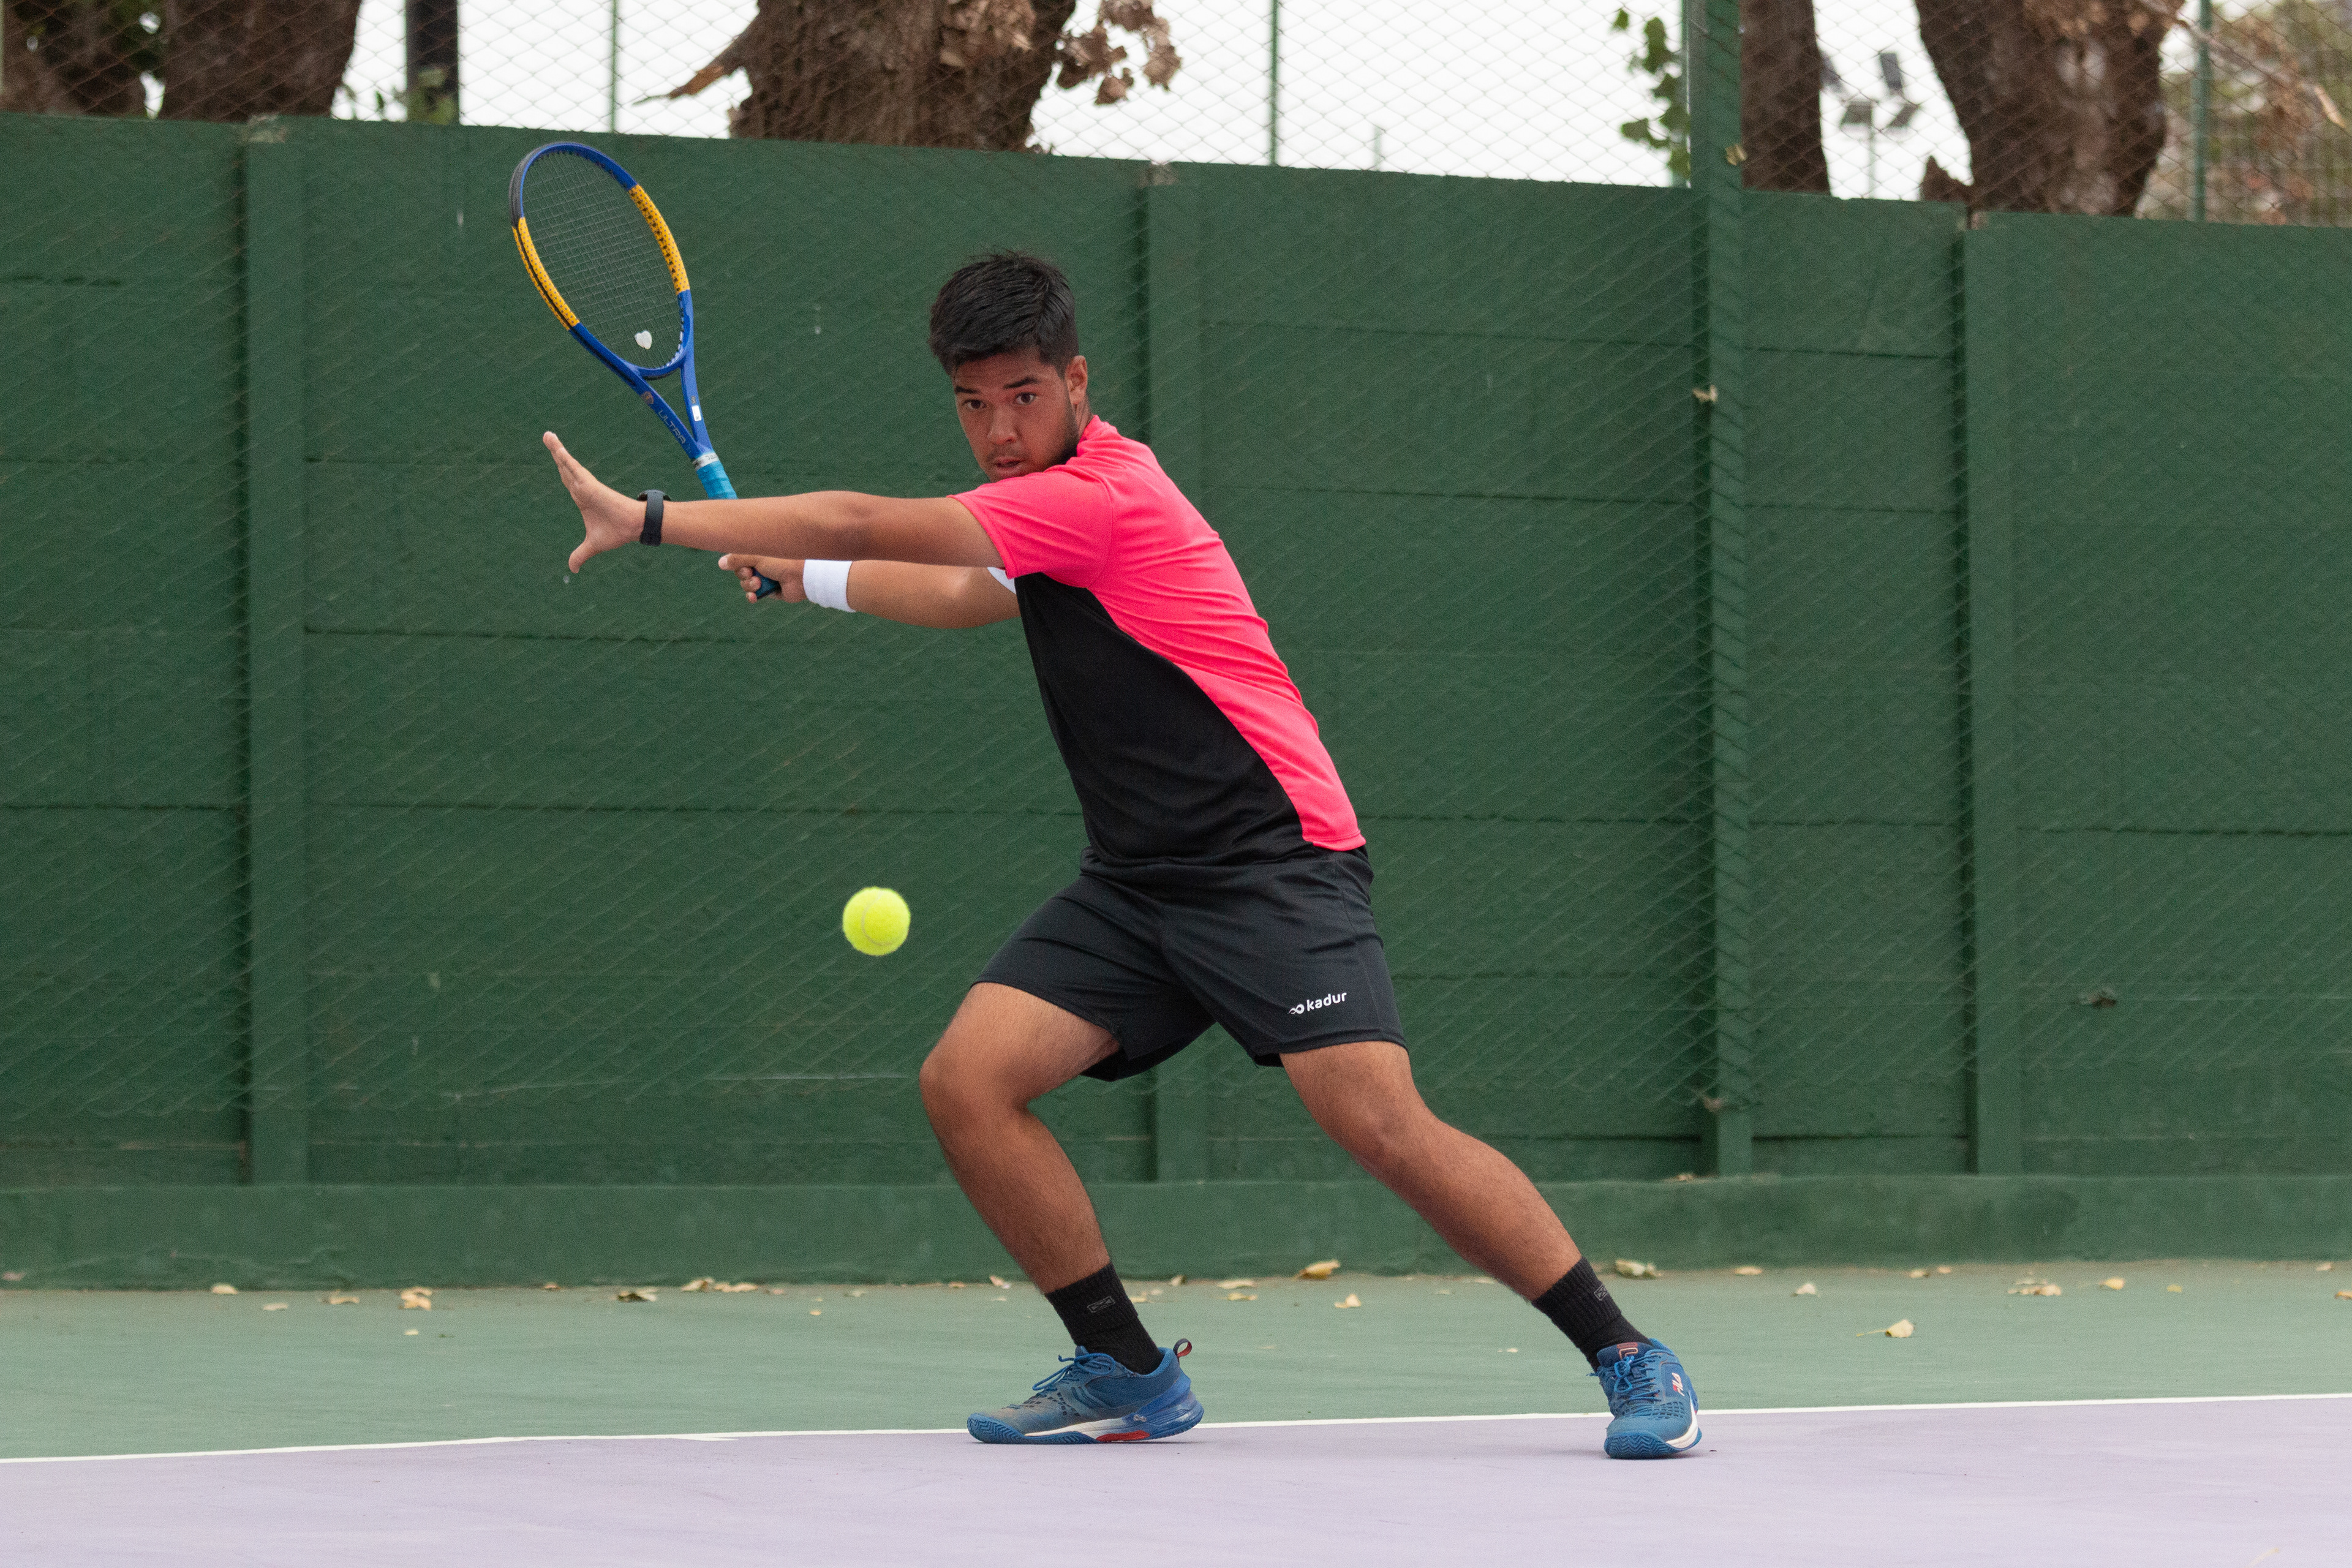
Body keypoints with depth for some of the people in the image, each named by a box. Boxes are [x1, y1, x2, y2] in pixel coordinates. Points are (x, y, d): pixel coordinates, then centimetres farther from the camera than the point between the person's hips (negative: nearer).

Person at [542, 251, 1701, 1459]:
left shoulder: (1097, 493, -14)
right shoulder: (1057, 511, 14)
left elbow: (859, 522, -14)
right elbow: (967, 597, 38)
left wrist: (649, 519, -8)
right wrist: (804, 577, 34)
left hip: (1271, 862, -9)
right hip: (1136, 884, 9)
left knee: (1381, 1124, -23)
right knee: (966, 1083, -8)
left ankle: (1628, 1359, -10)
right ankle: (1128, 1374, 3)